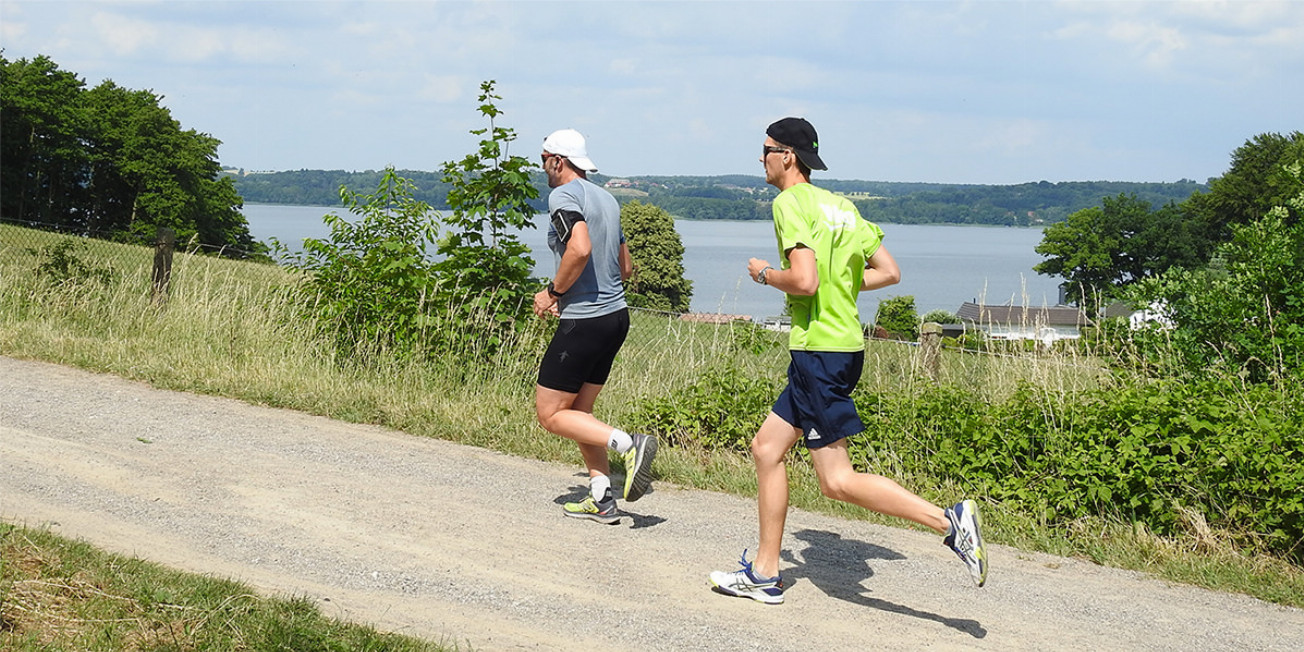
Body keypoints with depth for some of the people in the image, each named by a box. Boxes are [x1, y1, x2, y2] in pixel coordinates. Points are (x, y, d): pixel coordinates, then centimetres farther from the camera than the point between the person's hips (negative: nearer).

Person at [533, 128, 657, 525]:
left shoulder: (563, 196, -11)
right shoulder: (606, 199, 16)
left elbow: (580, 248, -29)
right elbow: (626, 267, 21)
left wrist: (553, 292, -14)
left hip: (583, 322, -9)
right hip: (616, 314, 9)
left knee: (550, 415, 1)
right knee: (578, 412, 16)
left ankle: (629, 445, -13)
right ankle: (602, 500, 11)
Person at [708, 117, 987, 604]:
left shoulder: (790, 203, -11)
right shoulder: (840, 205, 15)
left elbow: (804, 281, -22)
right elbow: (889, 272, 14)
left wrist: (766, 274, -4)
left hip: (820, 351, -10)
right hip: (843, 345, 10)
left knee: (837, 481, -8)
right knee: (767, 448, 15)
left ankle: (949, 521, -13)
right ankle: (764, 574, 19)